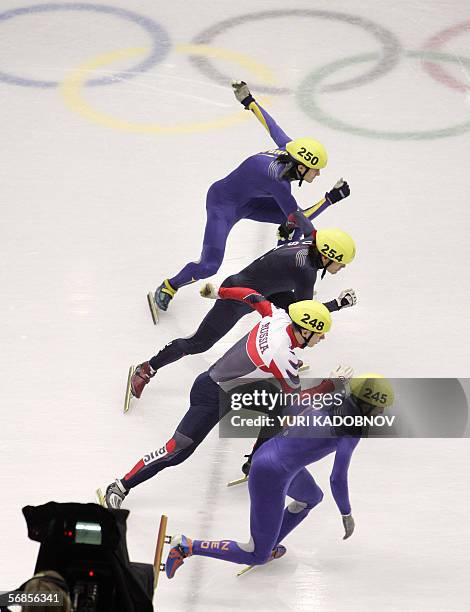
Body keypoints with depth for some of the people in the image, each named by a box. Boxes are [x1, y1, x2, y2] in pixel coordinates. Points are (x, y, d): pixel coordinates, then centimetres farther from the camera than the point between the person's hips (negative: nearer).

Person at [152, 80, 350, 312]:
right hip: (222, 204, -9)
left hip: (247, 200, 9)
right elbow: (299, 218, -28)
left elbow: (271, 125, 1)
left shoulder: (288, 149, -14)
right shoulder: (278, 180, -36)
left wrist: (248, 100, 13)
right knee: (209, 266, -14)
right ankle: (168, 287, 11)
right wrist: (331, 198, -29)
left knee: (290, 223, 0)